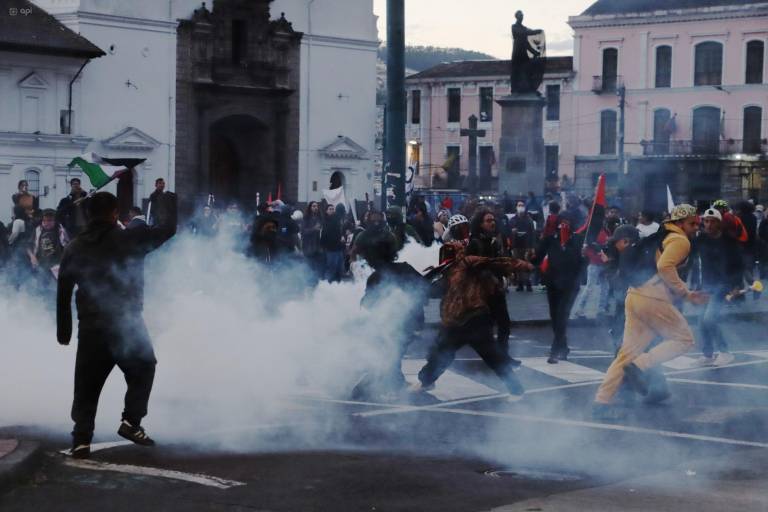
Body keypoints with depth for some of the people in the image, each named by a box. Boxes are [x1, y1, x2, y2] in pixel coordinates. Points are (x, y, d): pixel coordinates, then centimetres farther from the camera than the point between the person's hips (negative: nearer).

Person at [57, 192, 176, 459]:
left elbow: (63, 293, 7)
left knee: (87, 385, 9)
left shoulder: (75, 247, 6)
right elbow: (167, 229, 3)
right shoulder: (129, 239, -5)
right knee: (143, 369, 19)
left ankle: (82, 440, 1)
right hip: (127, 324, -3)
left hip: (91, 327, 3)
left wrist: (63, 330, 14)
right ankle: (131, 422, 4)